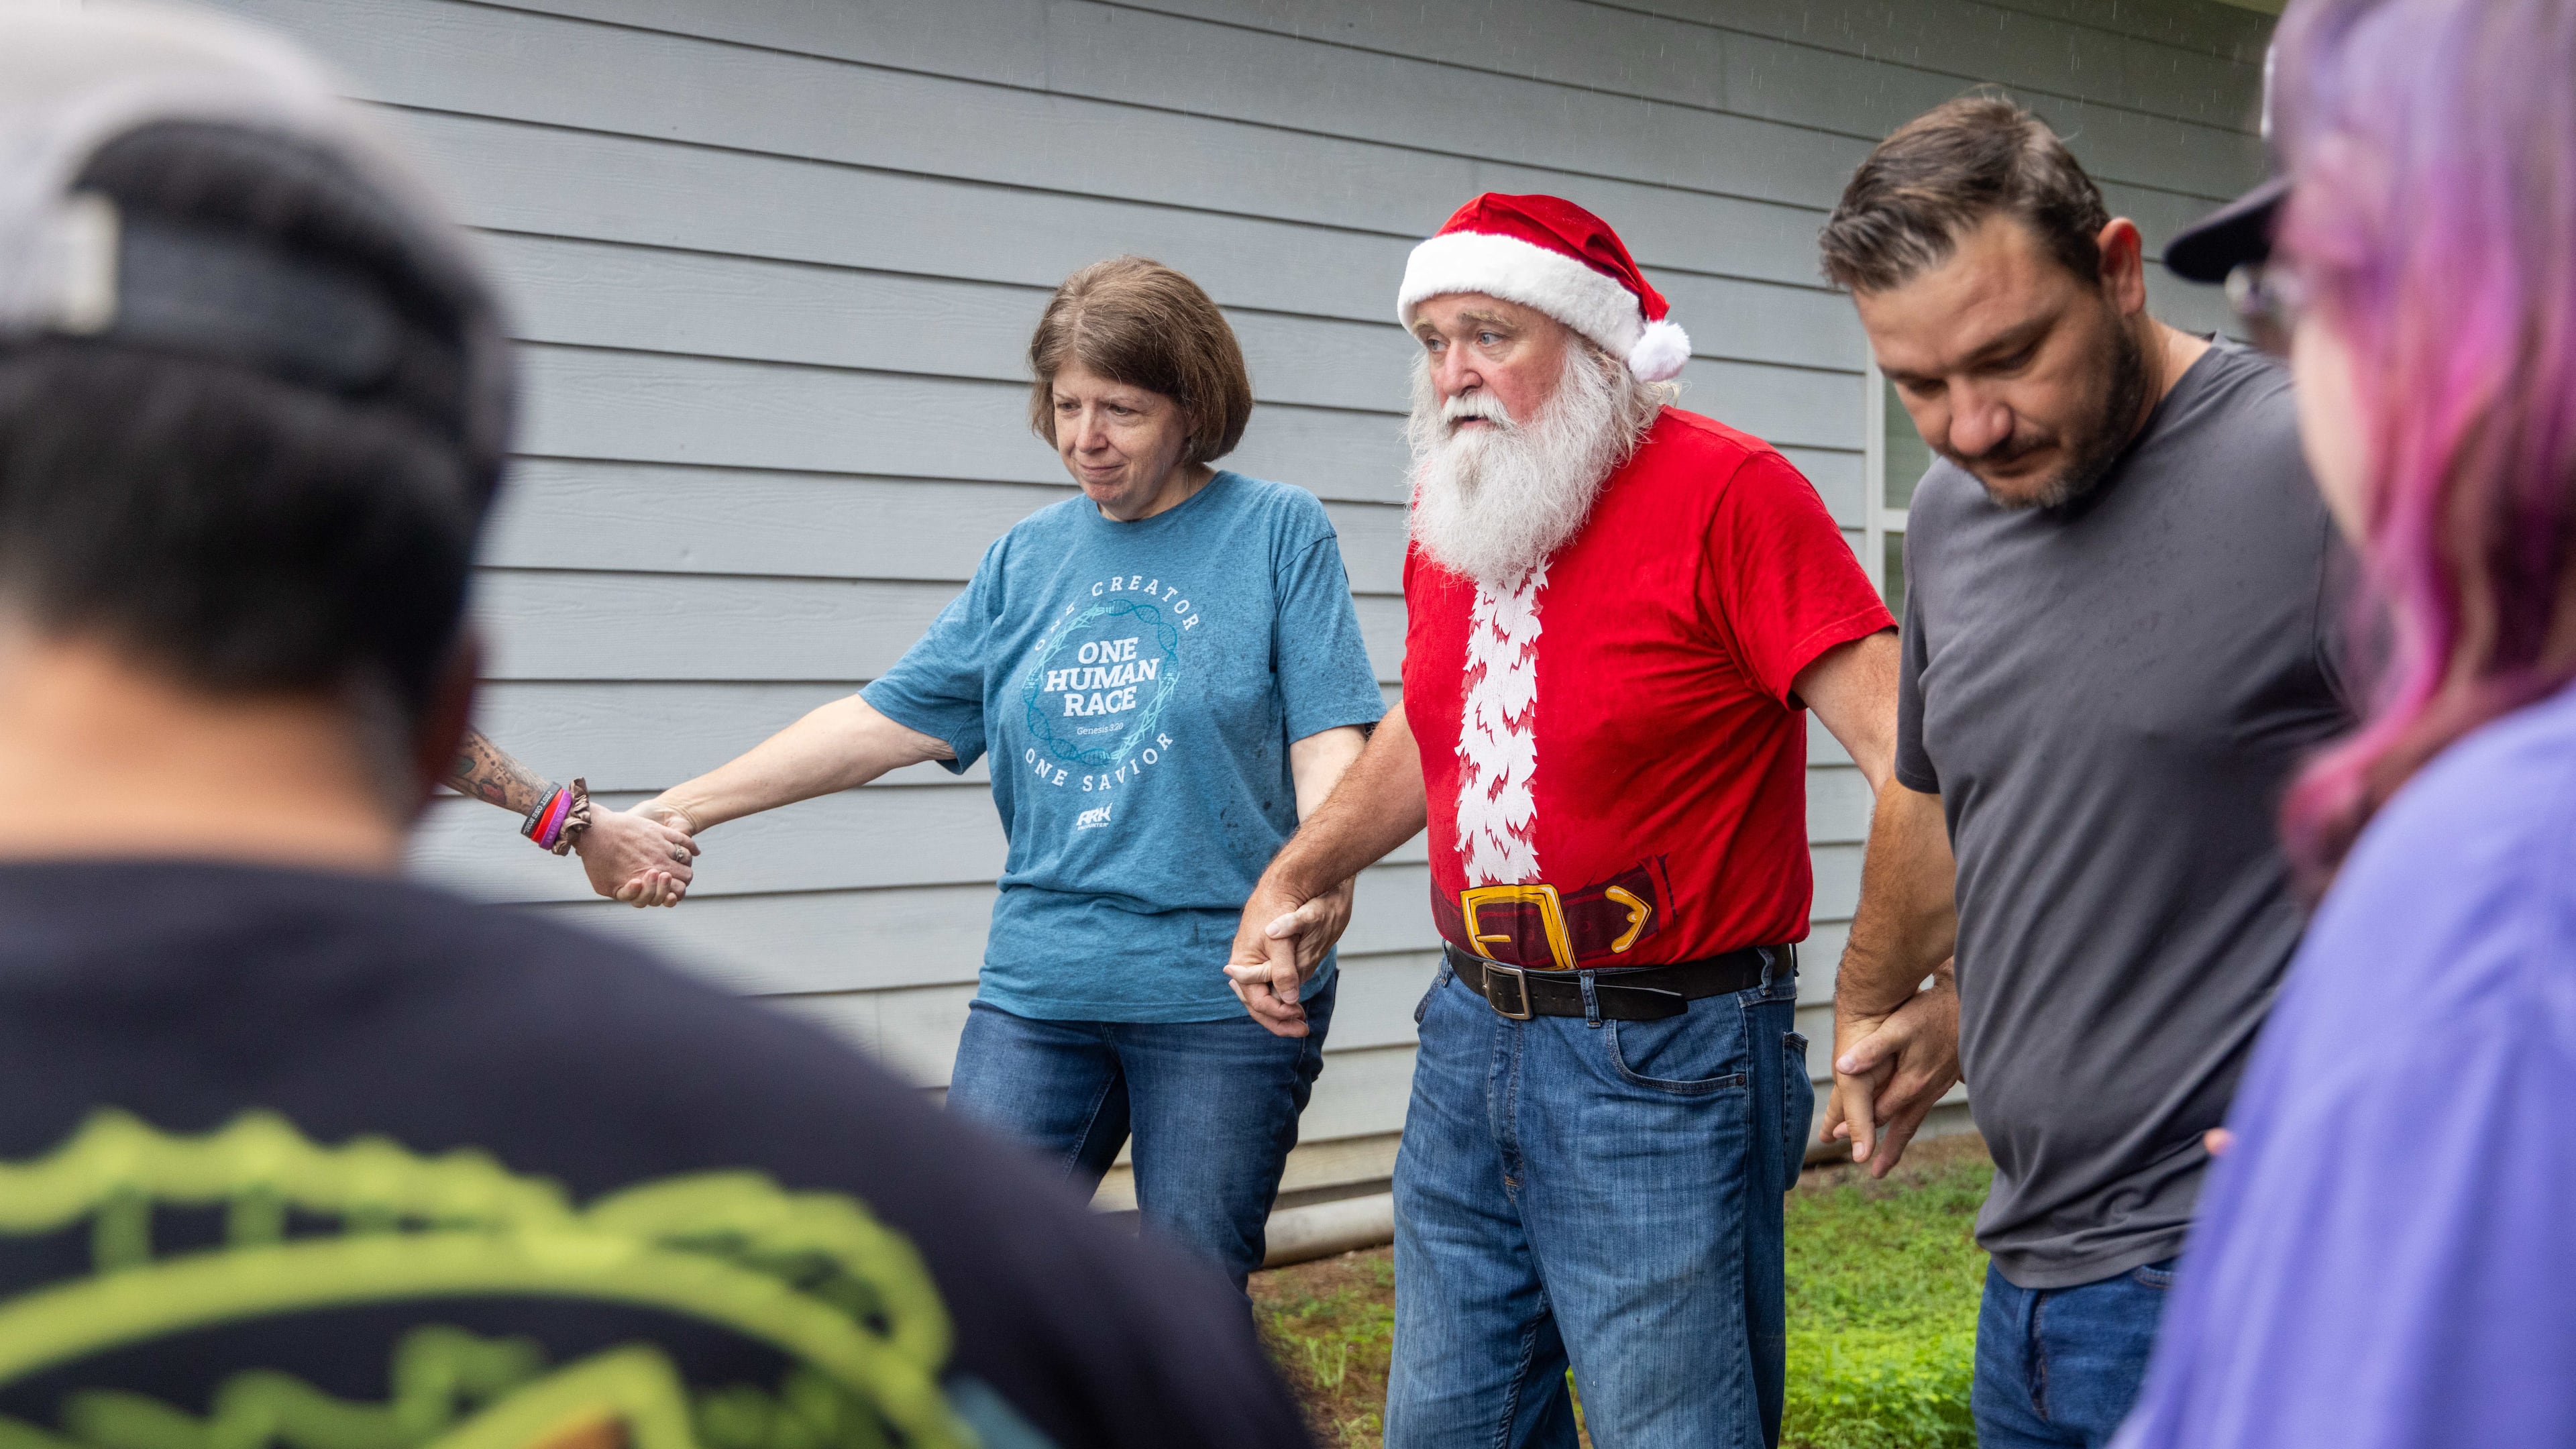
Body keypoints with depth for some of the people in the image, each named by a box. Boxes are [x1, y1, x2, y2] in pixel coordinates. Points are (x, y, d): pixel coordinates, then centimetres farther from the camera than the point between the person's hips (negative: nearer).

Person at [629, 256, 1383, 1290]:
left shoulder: (1280, 531, 1)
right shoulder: (1028, 558, 13)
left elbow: (1327, 739, -5)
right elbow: (889, 718, 11)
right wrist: (682, 808, 5)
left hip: (1223, 991, -3)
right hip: (1039, 982, 4)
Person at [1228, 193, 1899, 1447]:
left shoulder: (1728, 490, -14)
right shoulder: (1450, 518, 8)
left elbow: (1901, 744, -21)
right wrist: (1296, 875, 17)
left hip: (1663, 1063, -7)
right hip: (1472, 1039, 7)